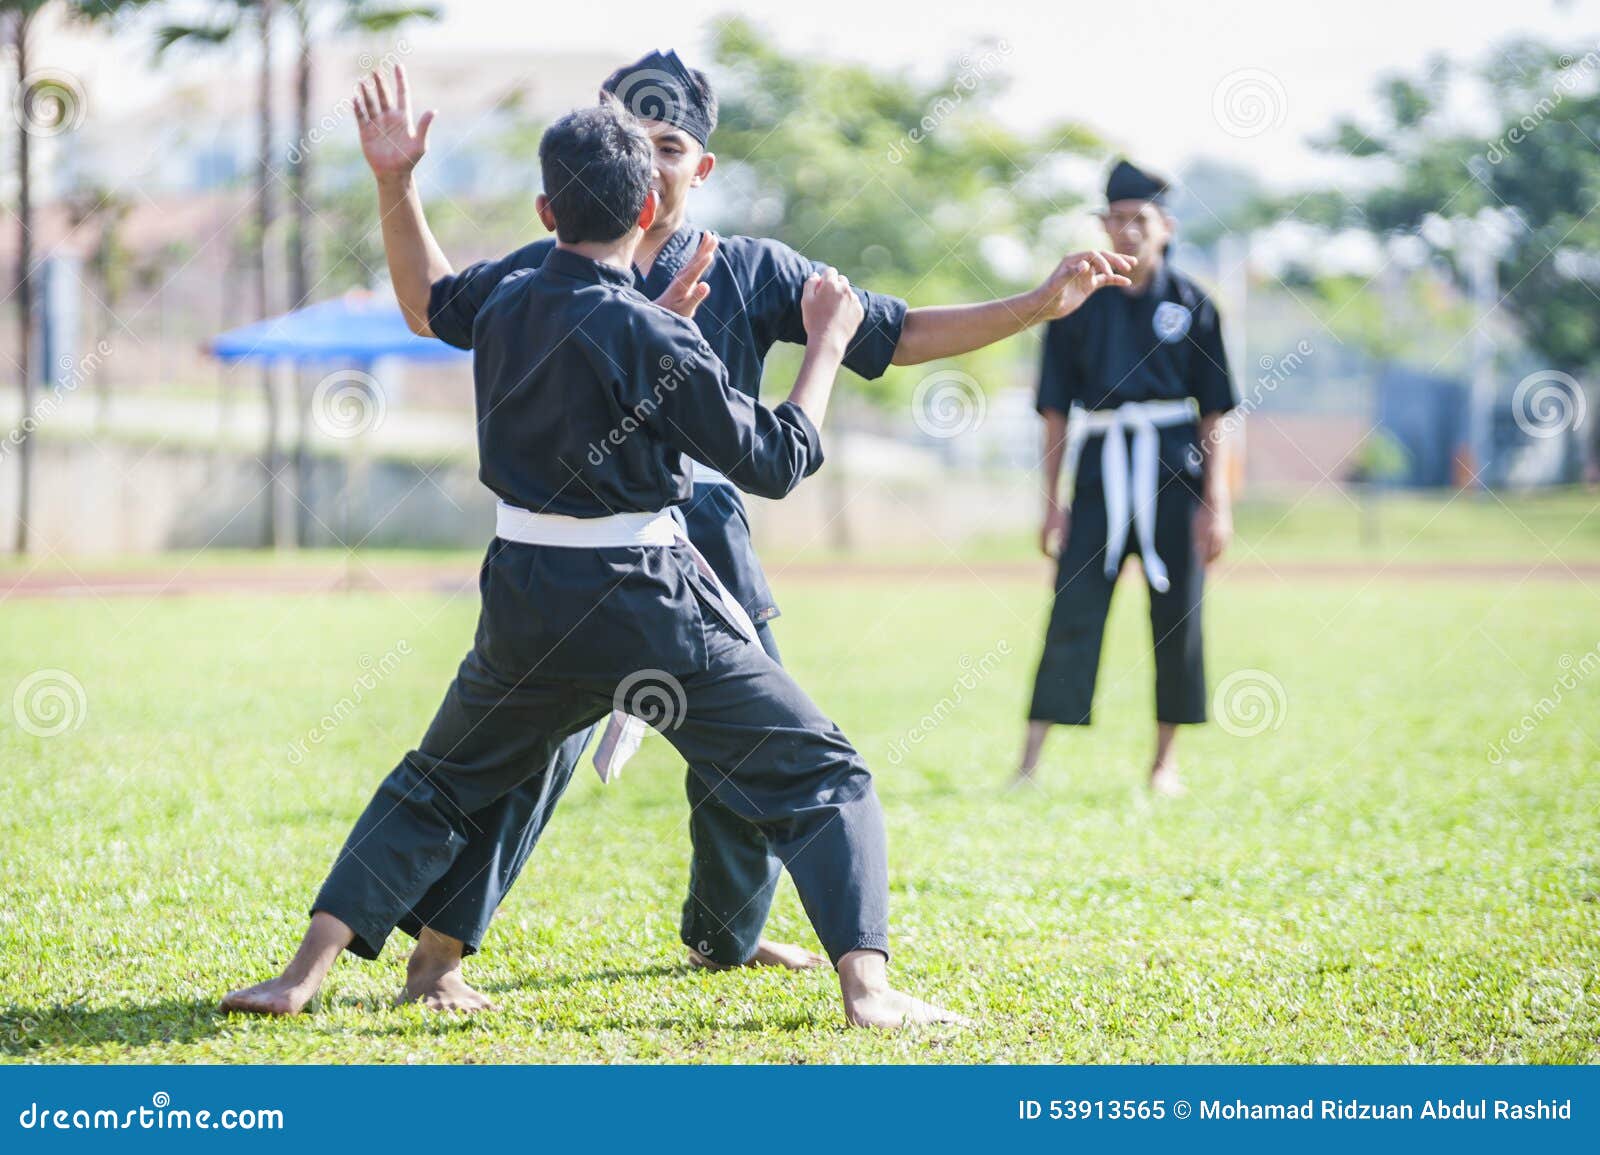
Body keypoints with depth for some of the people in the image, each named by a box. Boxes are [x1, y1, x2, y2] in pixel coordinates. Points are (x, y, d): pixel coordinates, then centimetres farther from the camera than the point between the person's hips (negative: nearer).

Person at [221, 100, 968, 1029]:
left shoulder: (501, 312, 4)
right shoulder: (655, 339, -13)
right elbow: (778, 461, -6)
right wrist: (827, 341, 4)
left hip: (526, 602, 5)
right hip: (647, 603, -5)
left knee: (439, 784, 22)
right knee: (821, 777, 4)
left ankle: (307, 975, 14)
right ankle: (867, 984, -11)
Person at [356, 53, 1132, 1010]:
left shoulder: (754, 272, 5)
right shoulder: (551, 270, 5)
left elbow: (898, 336, 7)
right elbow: (432, 307, 19)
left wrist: (1042, 305, 1)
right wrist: (397, 188, 9)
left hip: (704, 550, 3)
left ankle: (727, 936, 34)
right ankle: (439, 951, -6)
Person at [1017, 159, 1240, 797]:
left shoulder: (1191, 304, 5)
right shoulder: (1079, 302, 5)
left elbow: (1213, 411, 5)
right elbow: (1056, 409, 7)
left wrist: (1216, 503, -1)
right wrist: (1052, 499, 3)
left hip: (1173, 466, 1)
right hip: (1100, 464, 0)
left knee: (1176, 613, 3)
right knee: (1073, 611, -8)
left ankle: (1165, 761, 17)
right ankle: (1029, 766, -10)